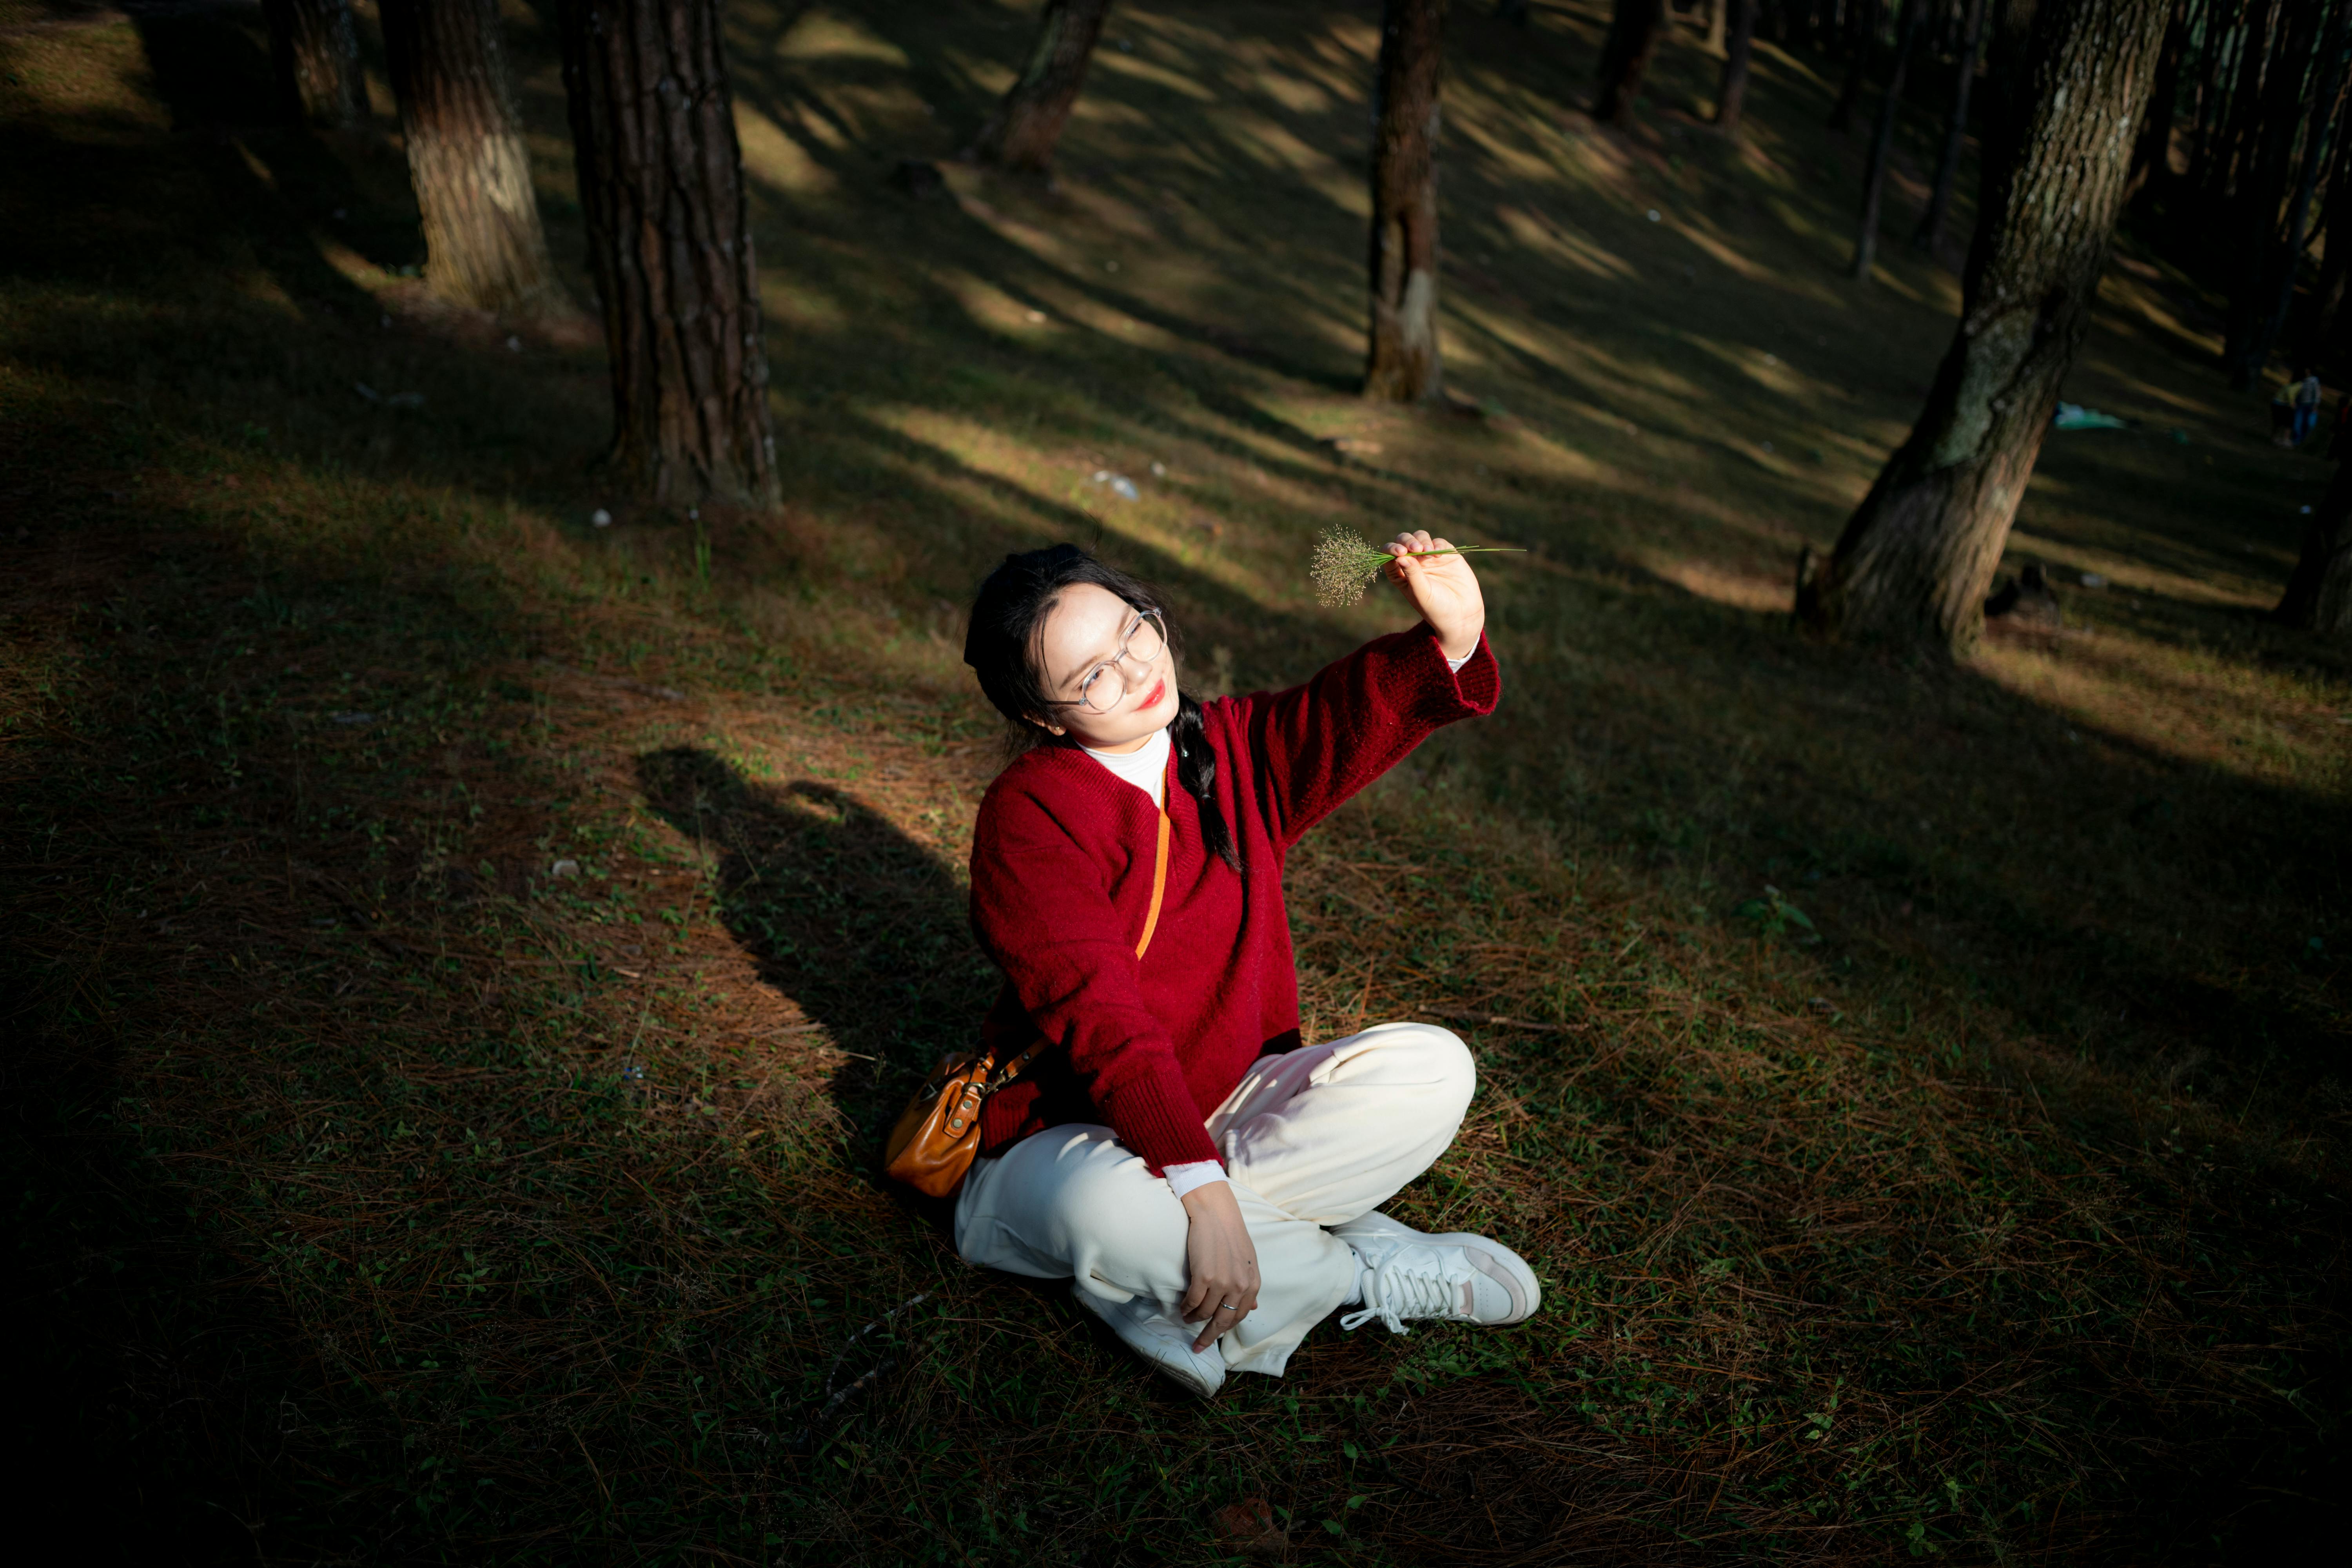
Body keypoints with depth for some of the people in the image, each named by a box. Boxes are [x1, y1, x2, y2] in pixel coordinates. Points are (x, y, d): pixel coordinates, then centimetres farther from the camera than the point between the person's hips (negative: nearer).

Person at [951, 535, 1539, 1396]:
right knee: (1113, 1213, -39)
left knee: (1431, 1067, -15)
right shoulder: (1029, 814, -18)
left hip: (1231, 1108, 5)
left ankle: (1183, 1310, -18)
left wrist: (1452, 640, -36)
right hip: (1075, 1136, -4)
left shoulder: (1234, 749, 2)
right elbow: (1102, 1020, -27)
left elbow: (1349, 718, -16)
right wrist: (1201, 1189, -35)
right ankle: (1371, 1271, -11)